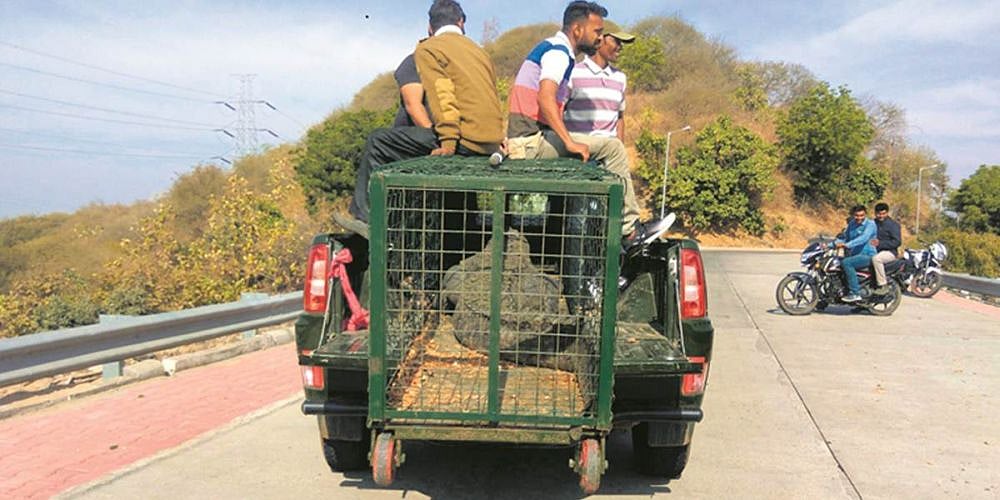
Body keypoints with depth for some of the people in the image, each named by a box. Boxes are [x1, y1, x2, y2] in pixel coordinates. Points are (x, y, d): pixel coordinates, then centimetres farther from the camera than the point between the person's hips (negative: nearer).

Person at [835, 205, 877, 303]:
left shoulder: (870, 224, -11)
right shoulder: (852, 224, 13)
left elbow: (863, 238, -28)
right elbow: (845, 237, 19)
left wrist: (847, 245, -40)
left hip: (867, 255, -9)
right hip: (854, 255, 9)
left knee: (846, 262, -30)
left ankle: (856, 293, -27)